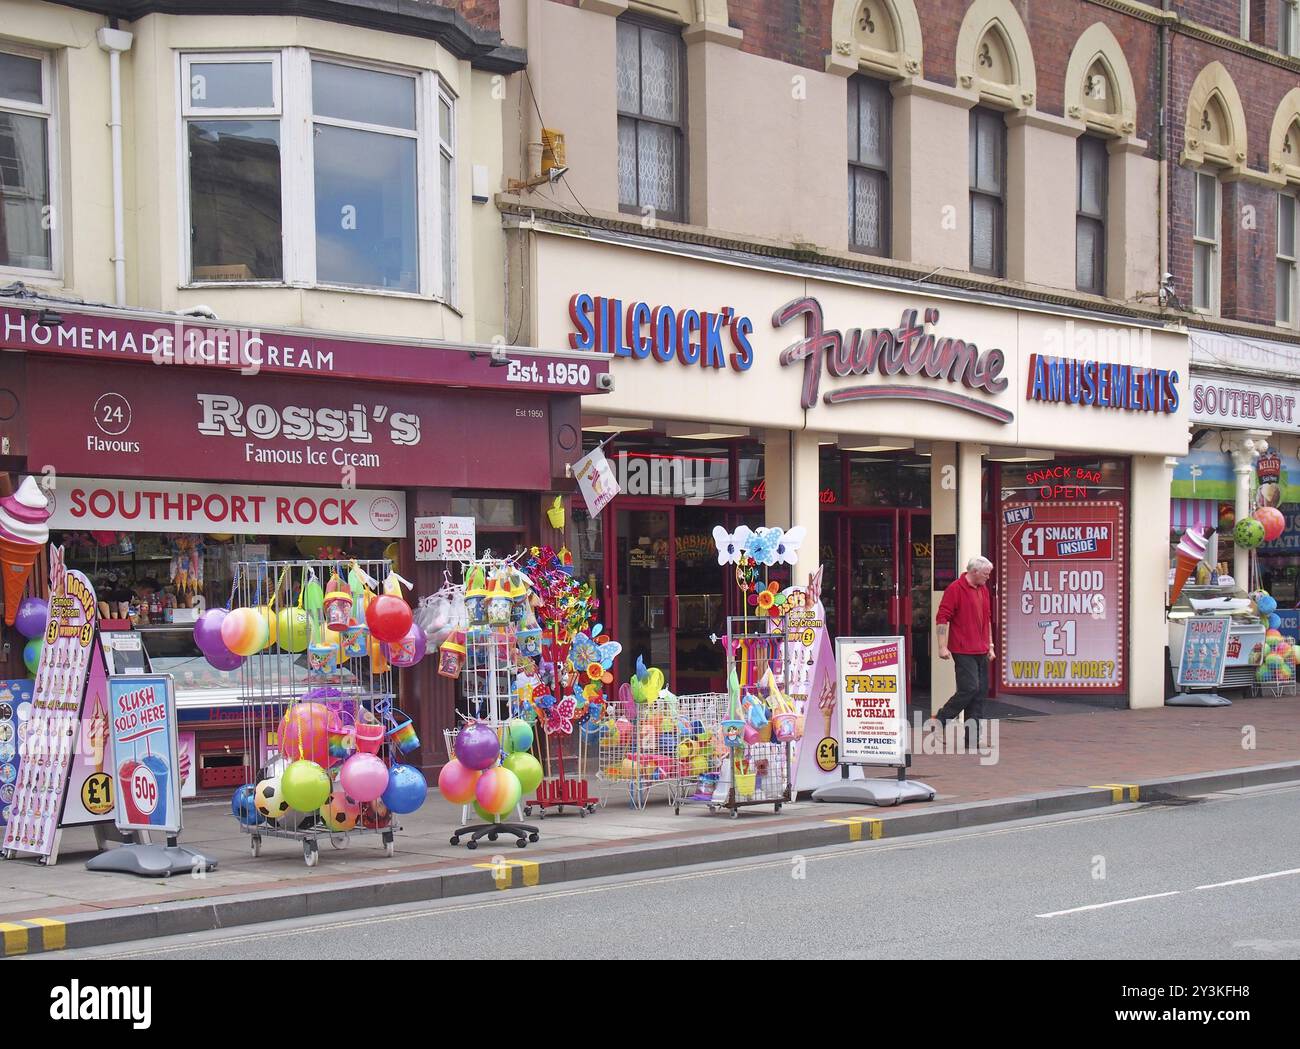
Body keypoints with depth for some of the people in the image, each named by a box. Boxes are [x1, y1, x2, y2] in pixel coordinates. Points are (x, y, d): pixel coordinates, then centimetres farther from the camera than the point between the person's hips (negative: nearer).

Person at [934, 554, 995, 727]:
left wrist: (990, 645, 20)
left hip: (981, 652, 8)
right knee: (969, 689, -14)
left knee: (981, 691, 4)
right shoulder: (955, 589, -9)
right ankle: (939, 723, 0)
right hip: (964, 651, -8)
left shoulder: (983, 589, 15)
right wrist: (942, 647, -17)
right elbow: (941, 618, -12)